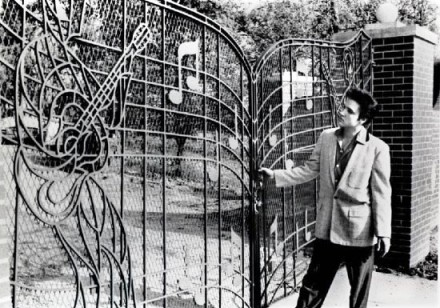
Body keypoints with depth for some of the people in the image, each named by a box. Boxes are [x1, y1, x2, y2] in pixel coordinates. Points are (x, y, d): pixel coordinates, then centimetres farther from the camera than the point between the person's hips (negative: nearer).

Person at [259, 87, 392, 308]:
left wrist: (383, 232, -9)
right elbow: (309, 170, 9)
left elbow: (381, 194, -10)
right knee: (312, 286, 14)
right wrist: (275, 176, 1)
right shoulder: (326, 138, 1)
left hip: (359, 232, -4)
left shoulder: (377, 148, -12)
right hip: (327, 228, 4)